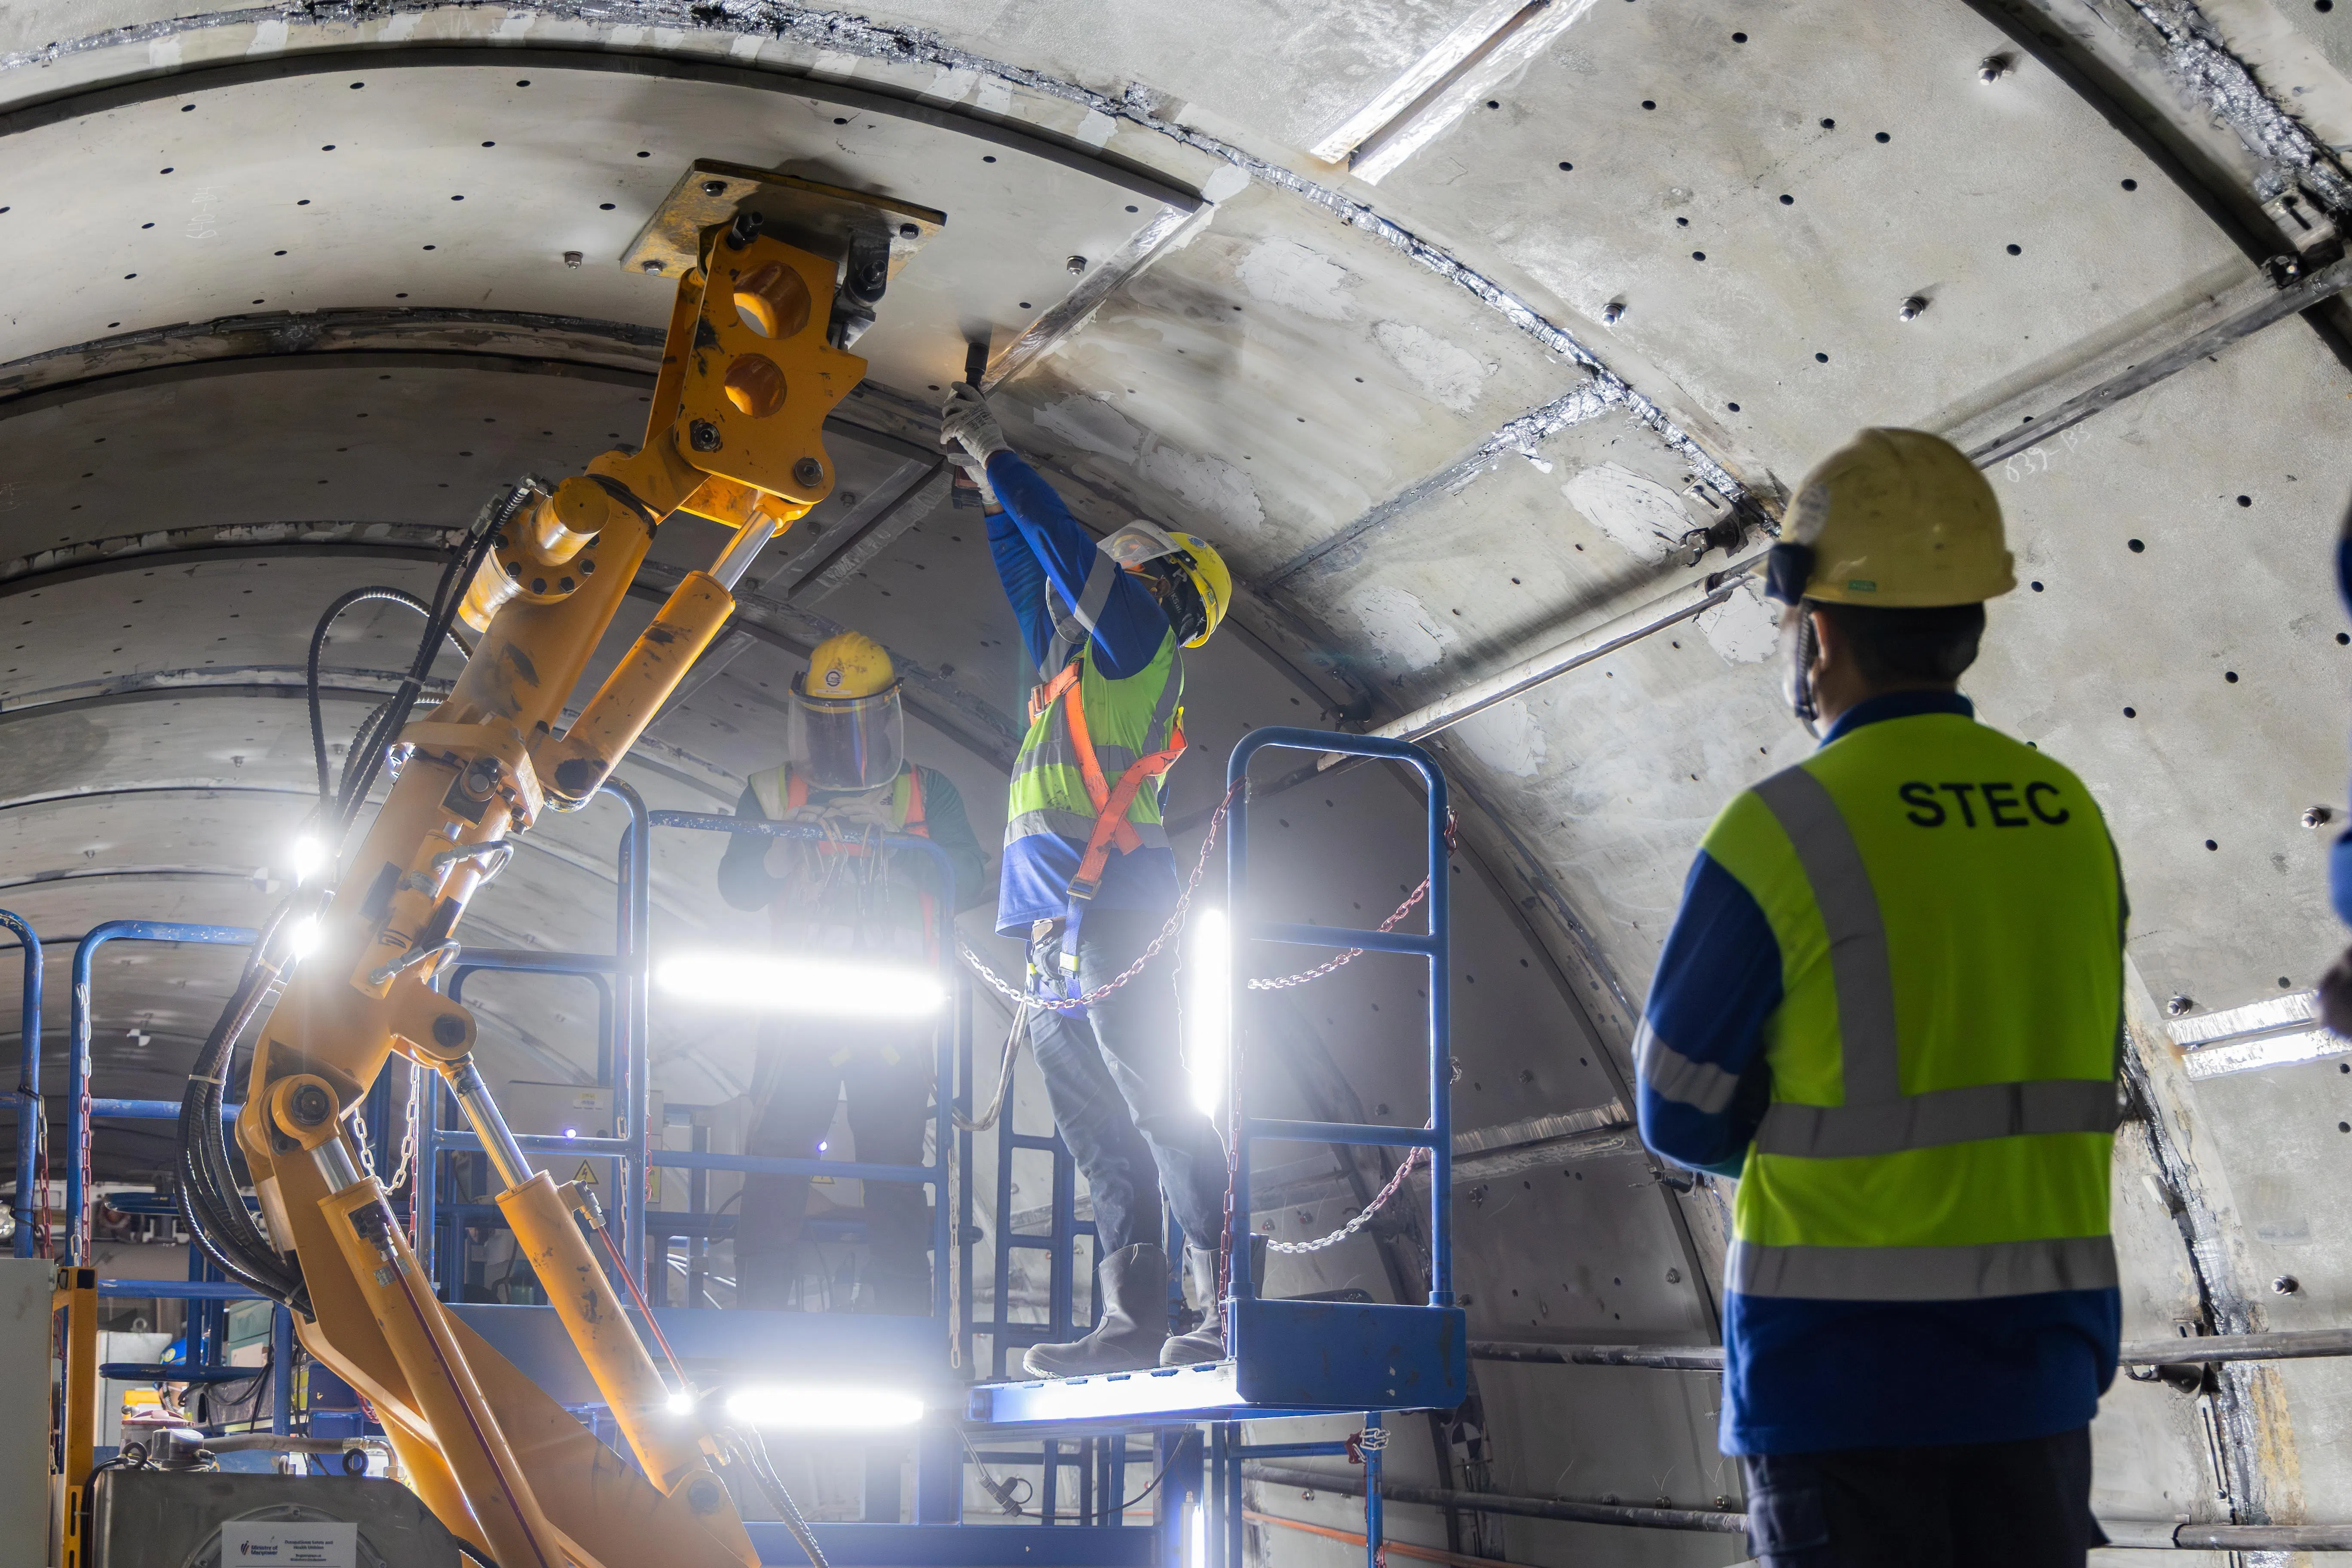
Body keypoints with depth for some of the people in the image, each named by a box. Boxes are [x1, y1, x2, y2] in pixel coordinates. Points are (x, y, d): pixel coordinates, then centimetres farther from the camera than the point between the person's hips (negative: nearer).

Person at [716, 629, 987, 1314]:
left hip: (897, 1022, 0)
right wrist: (789, 847, -21)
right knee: (774, 1174, -6)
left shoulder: (929, 794, 10)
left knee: (896, 1170, 1)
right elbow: (737, 886, -2)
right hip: (801, 1017, 0)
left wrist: (889, 841, -19)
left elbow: (968, 879, -4)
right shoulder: (774, 794, 10)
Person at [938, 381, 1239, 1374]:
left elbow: (1065, 543, 1)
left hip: (1106, 914, -10)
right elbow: (1032, 574, 42)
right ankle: (1132, 1321, 1)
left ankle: (1227, 1304, -19)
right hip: (1061, 931, 10)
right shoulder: (1079, 662, 29)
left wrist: (994, 452, 13)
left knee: (1158, 1108, -16)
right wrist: (989, 492, 42)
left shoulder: (1138, 632, 6)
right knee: (1101, 1136, 3)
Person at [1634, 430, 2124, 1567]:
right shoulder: (2072, 819, 3)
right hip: (2039, 1356, 5)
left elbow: (1685, 1119, -5)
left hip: (1844, 1374, -5)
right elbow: (2070, 1086, 13)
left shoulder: (1785, 833, -14)